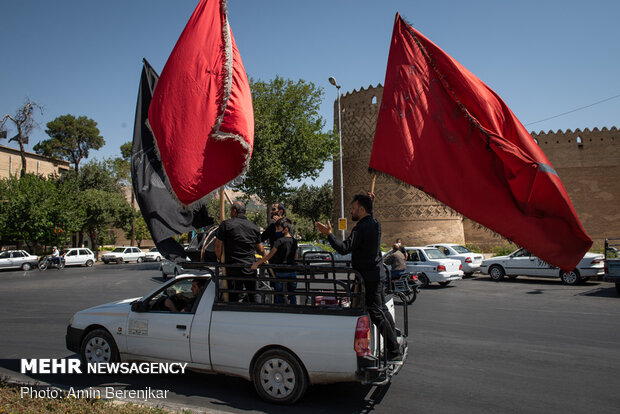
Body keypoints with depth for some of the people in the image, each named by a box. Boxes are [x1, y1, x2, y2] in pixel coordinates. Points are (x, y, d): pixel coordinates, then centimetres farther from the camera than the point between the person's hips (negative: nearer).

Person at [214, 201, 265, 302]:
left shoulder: (226, 224, -5)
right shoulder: (254, 227, 7)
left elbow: (217, 246, -4)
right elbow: (260, 250, 13)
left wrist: (221, 259, 13)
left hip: (233, 269, -3)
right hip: (251, 269, 4)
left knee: (233, 298, 3)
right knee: (253, 298, 15)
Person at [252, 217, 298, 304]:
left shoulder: (279, 241, -14)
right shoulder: (294, 241, 4)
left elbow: (269, 256, -13)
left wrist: (257, 263, -8)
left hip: (280, 272, -5)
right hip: (292, 272, 5)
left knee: (278, 294, 5)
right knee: (292, 293, 12)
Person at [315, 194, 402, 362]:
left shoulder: (361, 229, -20)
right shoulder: (375, 224, 9)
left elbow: (344, 249, -26)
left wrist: (328, 233, -23)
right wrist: (370, 202, 26)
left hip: (367, 277, -10)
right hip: (376, 274, 10)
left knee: (376, 313, -5)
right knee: (382, 309, 18)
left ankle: (395, 353, -1)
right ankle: (395, 346, 28)